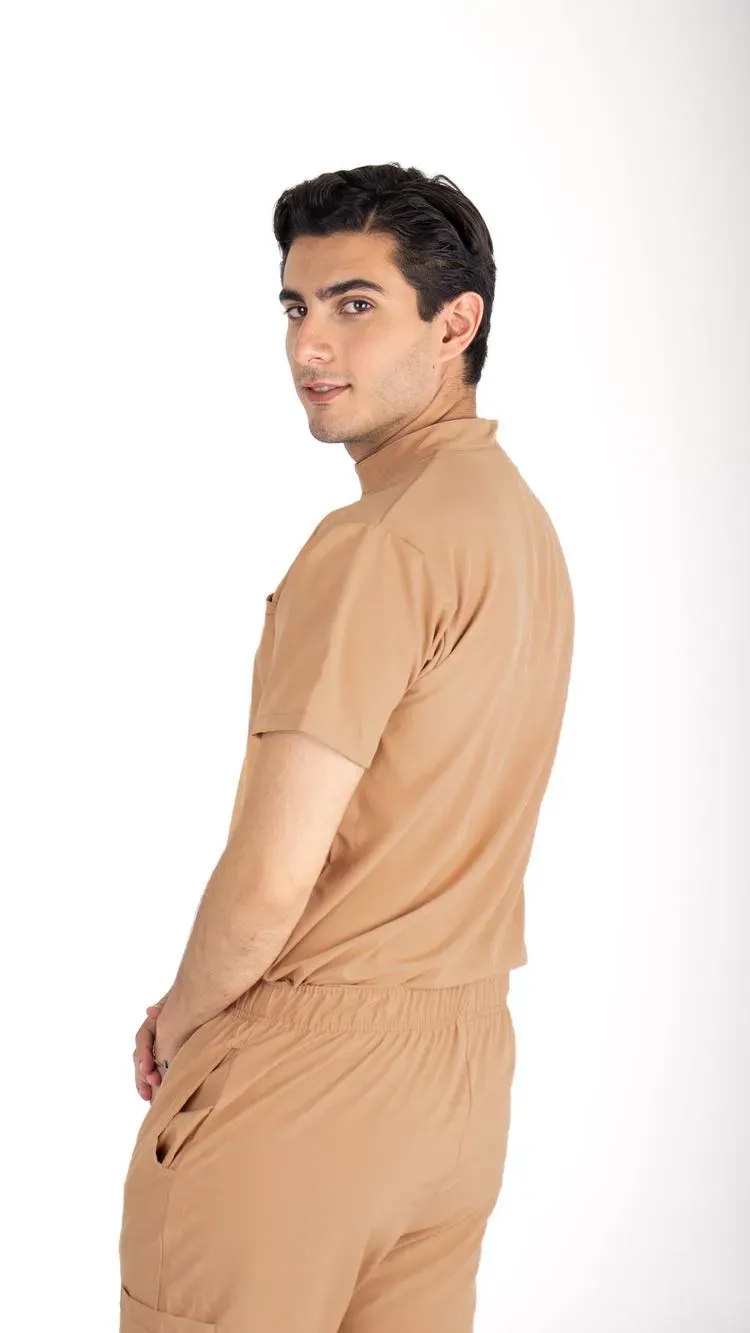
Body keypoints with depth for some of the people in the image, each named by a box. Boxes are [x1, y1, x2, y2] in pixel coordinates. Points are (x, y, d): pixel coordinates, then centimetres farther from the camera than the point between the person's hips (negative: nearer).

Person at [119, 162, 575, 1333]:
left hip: (304, 1065, -8)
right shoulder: (526, 523, 10)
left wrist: (179, 1017, -4)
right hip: (467, 1059, 8)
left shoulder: (377, 542, -19)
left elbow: (270, 877, -21)